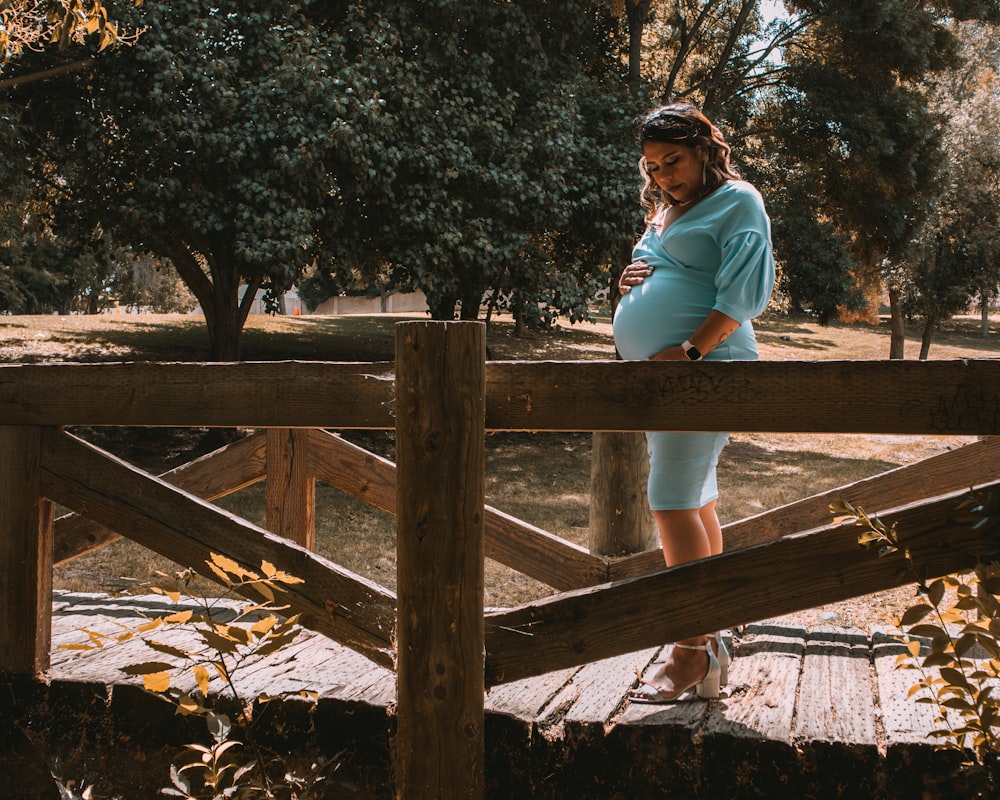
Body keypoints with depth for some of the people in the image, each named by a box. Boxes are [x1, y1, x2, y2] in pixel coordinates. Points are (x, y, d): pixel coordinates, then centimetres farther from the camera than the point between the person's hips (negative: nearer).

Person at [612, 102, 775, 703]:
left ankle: (692, 653, -11)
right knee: (695, 502, 10)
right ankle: (712, 642, 16)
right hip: (661, 374, 9)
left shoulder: (737, 202, -2)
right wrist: (631, 283, 6)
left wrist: (690, 351, -21)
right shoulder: (665, 212, 23)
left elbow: (744, 294, -13)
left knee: (674, 500, -15)